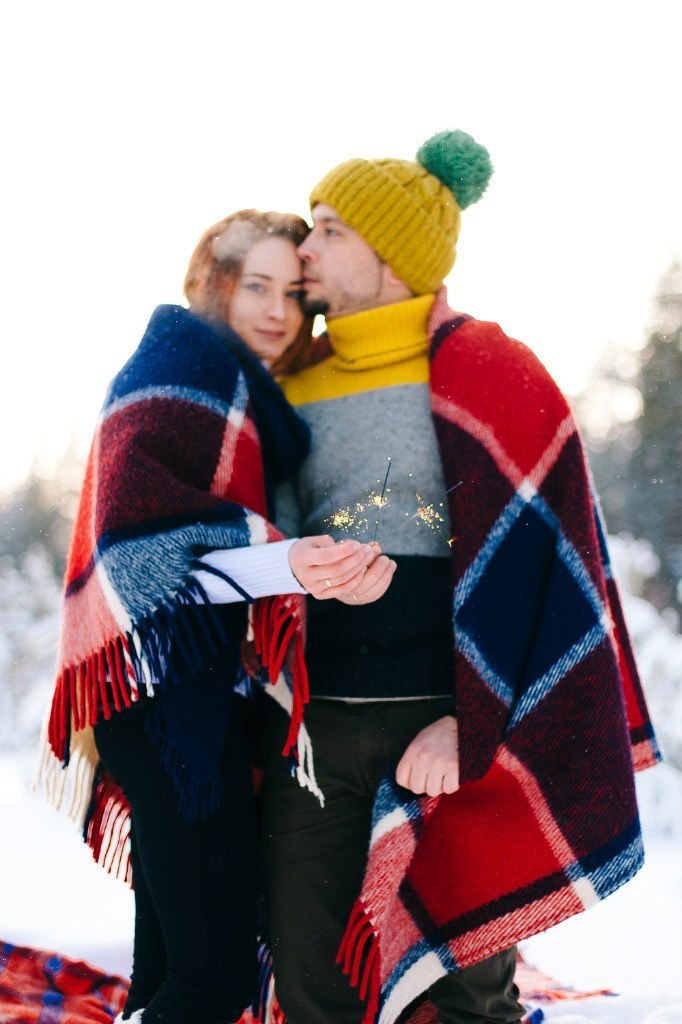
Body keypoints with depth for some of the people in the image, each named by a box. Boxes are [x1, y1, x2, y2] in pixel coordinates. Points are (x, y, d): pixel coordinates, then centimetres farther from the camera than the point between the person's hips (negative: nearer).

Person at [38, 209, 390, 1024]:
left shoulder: (251, 393, 23)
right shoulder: (184, 358, -5)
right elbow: (137, 521, -20)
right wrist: (274, 556, -31)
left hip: (201, 689, 10)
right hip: (170, 688, -10)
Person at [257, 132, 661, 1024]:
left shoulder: (480, 372, -3)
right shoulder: (299, 383, 15)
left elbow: (528, 561, -8)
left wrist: (470, 724, -15)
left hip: (445, 725, -5)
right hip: (315, 723, 5)